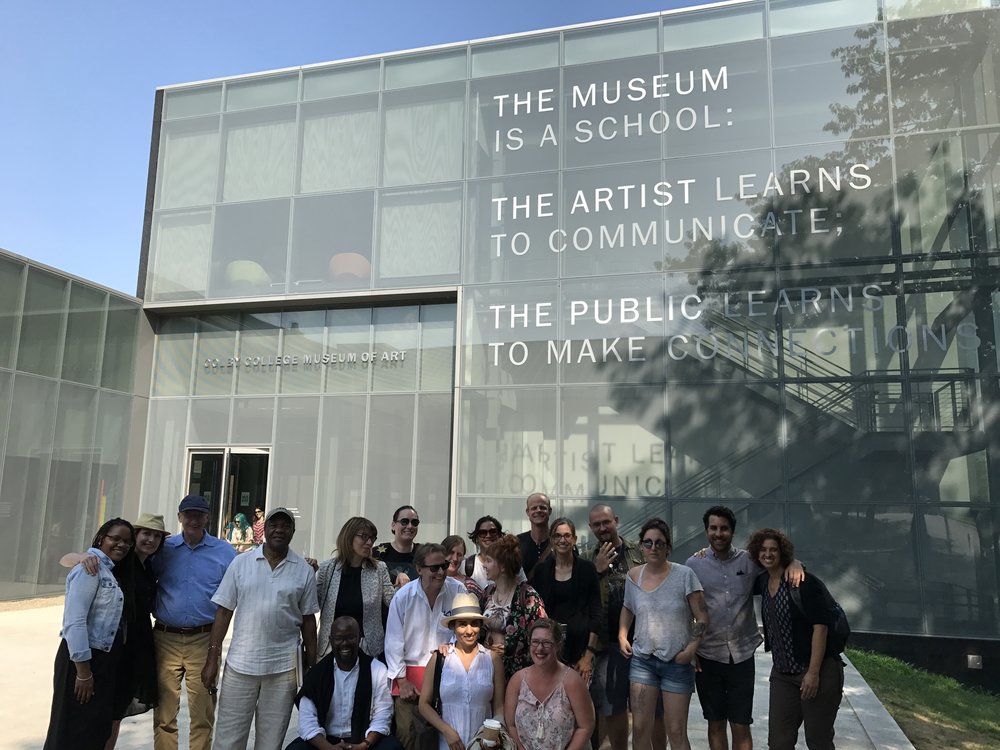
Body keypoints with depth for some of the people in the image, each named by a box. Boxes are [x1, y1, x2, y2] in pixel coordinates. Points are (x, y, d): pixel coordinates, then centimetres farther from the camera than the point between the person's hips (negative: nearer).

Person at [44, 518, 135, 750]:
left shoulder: (111, 572, 12)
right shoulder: (90, 567, -16)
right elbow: (74, 622, -22)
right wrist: (83, 671, -23)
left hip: (104, 660, 9)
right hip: (83, 659, -9)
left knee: (97, 730, 16)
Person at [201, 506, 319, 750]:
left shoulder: (304, 570, 0)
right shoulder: (241, 563, 0)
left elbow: (308, 620, 4)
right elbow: (224, 611, 1)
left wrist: (311, 667, 3)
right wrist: (212, 659, -2)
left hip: (283, 666, 0)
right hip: (240, 663, 0)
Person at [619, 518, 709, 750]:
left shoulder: (684, 575, -9)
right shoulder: (633, 576, 2)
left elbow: (702, 617, -6)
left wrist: (691, 648, -16)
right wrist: (622, 637, 5)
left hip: (678, 662, -3)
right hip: (643, 659, 3)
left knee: (676, 731, 5)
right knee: (640, 727, 4)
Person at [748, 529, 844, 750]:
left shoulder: (804, 582, -14)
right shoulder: (762, 582, 5)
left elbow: (820, 627, -17)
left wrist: (814, 673, -20)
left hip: (818, 671, -6)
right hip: (782, 674, 6)